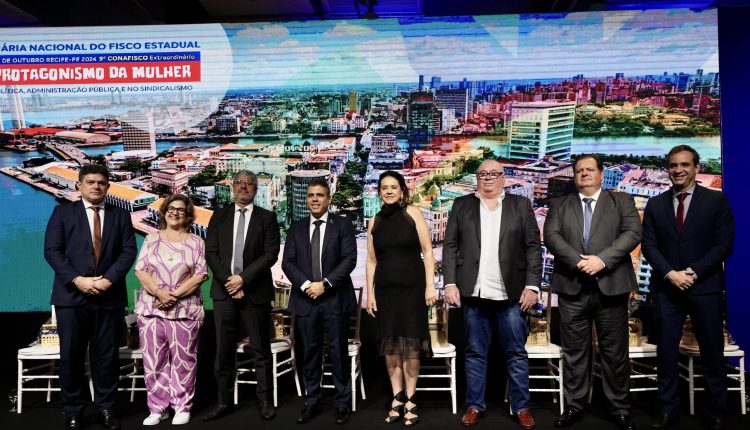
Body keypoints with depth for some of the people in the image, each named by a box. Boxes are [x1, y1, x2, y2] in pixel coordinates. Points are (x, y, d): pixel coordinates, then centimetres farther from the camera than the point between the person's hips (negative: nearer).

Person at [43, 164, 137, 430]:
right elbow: (52, 250, -2)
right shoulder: (63, 213, 6)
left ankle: (106, 408, 19)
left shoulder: (121, 215, 10)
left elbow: (129, 250, 1)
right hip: (72, 295, -1)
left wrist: (108, 279, -12)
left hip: (110, 296, 1)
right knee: (71, 356, 5)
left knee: (107, 356, 7)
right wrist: (77, 280, -14)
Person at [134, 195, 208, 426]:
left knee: (183, 360, 2)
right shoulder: (152, 239, 9)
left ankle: (182, 407, 14)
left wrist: (175, 295, -13)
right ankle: (158, 408, 16)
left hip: (185, 309, -1)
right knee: (154, 360, 5)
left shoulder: (196, 242, 5)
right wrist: (159, 293, -13)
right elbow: (140, 270, 1)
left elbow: (201, 274, -3)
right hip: (152, 307, 2)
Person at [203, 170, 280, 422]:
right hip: (224, 290, 2)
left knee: (261, 351, 5)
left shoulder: (267, 218, 4)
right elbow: (210, 253, 4)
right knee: (223, 351, 7)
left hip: (256, 292, -2)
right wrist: (227, 280, -9)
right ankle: (224, 402, 19)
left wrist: (243, 278, -13)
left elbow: (271, 254, -5)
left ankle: (265, 401, 16)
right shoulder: (219, 217, 11)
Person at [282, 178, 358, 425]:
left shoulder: (342, 225, 3)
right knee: (310, 353, 8)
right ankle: (312, 402, 20)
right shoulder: (296, 228, 11)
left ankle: (342, 403, 16)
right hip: (305, 299, 2)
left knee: (338, 352, 4)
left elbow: (349, 259, -6)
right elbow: (287, 262, 4)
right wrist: (305, 284, -12)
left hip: (335, 298, -2)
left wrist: (325, 283, -14)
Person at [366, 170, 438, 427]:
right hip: (385, 289, 3)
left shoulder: (413, 214, -1)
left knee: (410, 344, 1)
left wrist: (430, 285, -9)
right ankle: (397, 399, 16)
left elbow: (427, 252, -3)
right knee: (390, 346, 5)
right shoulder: (375, 222, 8)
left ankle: (410, 401, 11)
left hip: (412, 287, -3)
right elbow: (371, 261, 10)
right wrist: (370, 293, 6)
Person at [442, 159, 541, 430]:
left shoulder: (521, 205, 8)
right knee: (475, 353, 9)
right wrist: (450, 283, -3)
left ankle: (521, 408, 20)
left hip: (511, 293, 0)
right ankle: (474, 406, 21)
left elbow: (533, 248, 4)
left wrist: (532, 285, -4)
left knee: (516, 353, 7)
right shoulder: (462, 205, 9)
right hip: (473, 293, 1)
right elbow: (450, 246, 6)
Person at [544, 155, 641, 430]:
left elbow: (633, 233, -4)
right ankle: (574, 406, 19)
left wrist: (602, 259, -17)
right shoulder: (559, 206, 13)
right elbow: (551, 236, -2)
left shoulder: (622, 201, 10)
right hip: (572, 287, 1)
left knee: (615, 352, 7)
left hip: (611, 286, -1)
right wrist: (578, 261, -17)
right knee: (574, 352, 7)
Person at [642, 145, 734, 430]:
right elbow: (649, 245, 3)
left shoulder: (717, 200, 2)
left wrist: (693, 272, -13)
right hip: (666, 287, 2)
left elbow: (724, 245, -4)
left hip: (705, 287, -1)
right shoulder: (655, 204, 8)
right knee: (666, 351, 4)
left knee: (712, 352, 7)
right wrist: (670, 274, -12)